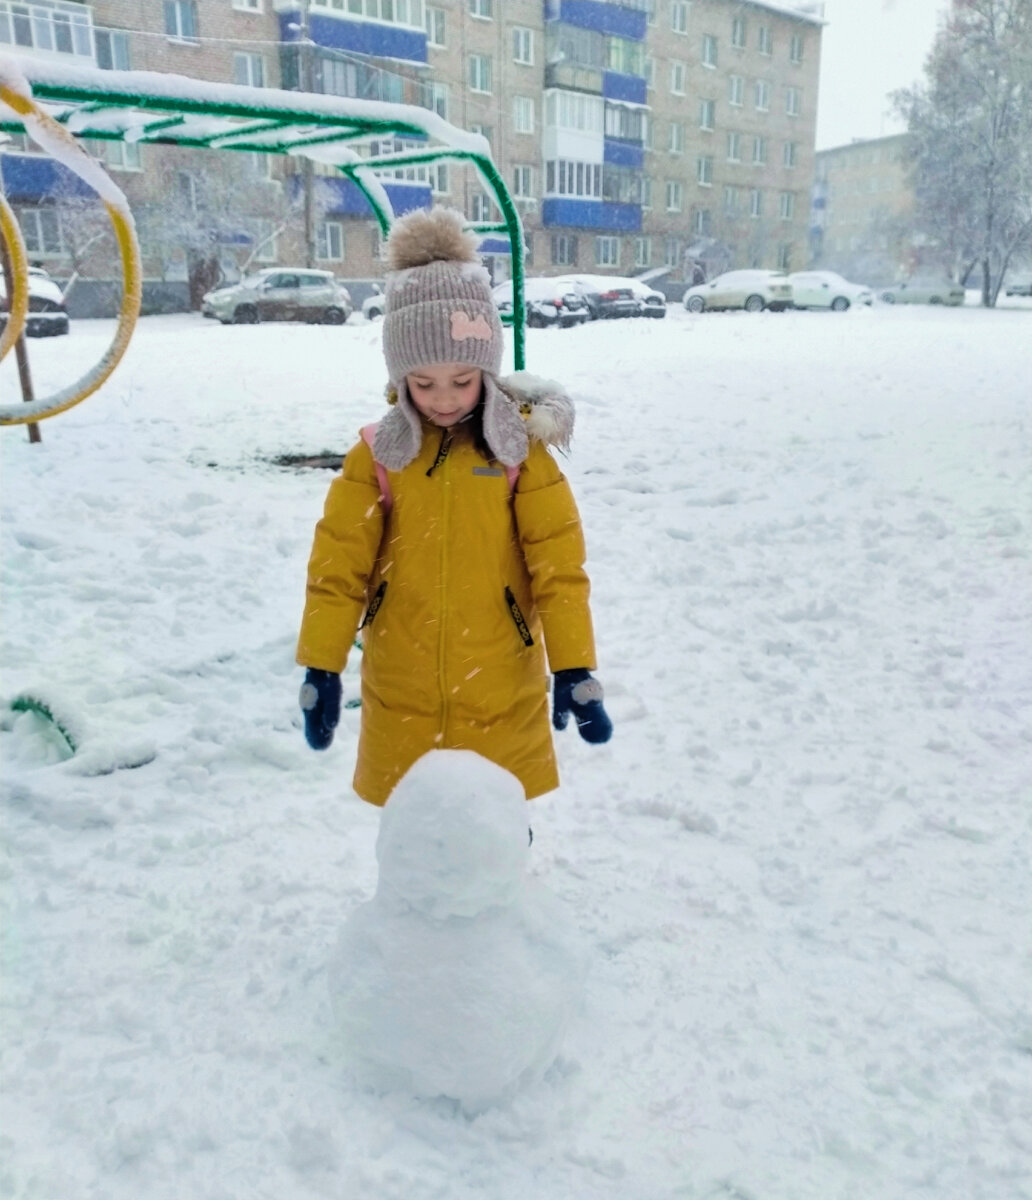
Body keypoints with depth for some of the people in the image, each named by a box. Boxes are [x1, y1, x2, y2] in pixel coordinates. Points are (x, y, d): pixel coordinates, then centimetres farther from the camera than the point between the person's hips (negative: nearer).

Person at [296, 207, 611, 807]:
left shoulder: (521, 452, -7)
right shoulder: (376, 455, -4)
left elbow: (560, 566, -7)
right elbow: (337, 566, -2)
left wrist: (574, 667, -8)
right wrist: (320, 666, -3)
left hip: (502, 696, -1)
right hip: (402, 701, 1)